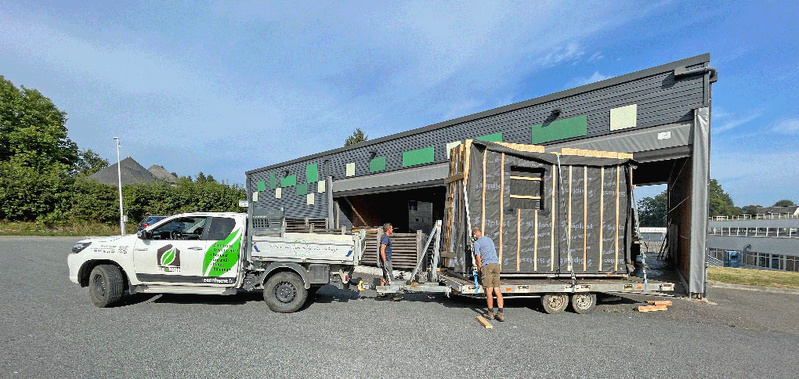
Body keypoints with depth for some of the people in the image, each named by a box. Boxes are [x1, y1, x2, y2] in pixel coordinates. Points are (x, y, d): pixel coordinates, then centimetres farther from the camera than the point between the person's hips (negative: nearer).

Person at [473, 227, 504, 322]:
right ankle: (500, 313, -2)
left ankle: (490, 313, 6)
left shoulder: (477, 243, 1)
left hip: (487, 265, -6)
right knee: (497, 290, 3)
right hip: (496, 264, 6)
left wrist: (479, 270, 10)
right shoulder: (489, 239, 22)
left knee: (489, 290, -1)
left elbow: (478, 258, -3)